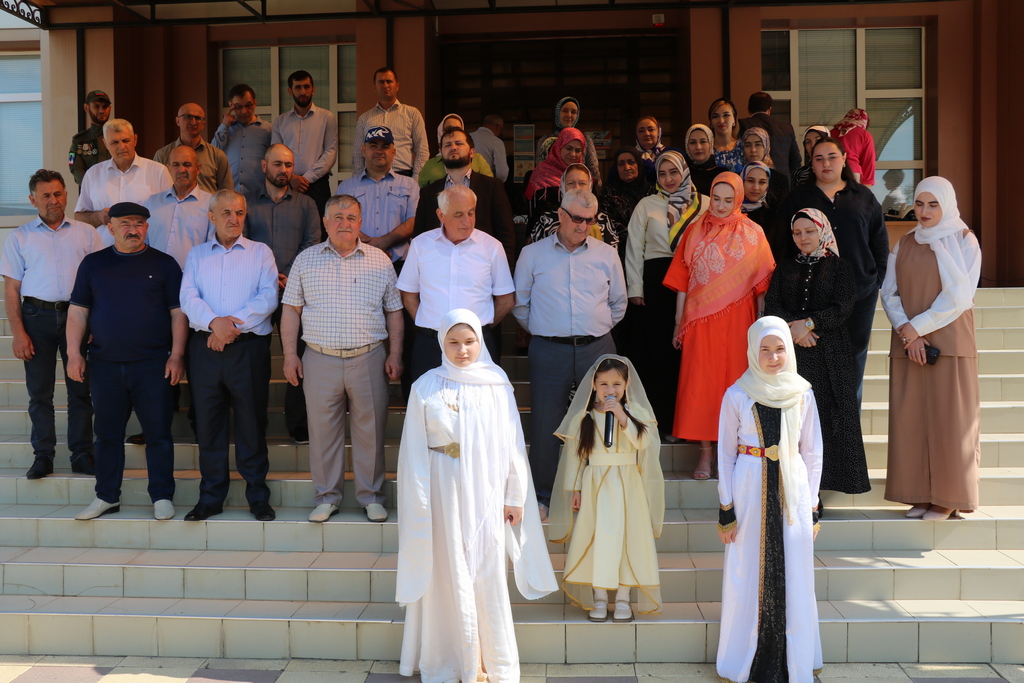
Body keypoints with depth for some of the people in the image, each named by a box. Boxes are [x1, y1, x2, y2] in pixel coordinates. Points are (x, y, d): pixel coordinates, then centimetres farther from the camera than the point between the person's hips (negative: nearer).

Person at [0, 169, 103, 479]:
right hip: (37, 316, 0)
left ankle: (82, 454, 11)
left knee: (81, 388, 2)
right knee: (39, 391, 3)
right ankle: (43, 455, 12)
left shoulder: (86, 233, 9)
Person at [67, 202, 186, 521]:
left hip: (152, 365, -2)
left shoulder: (164, 264, 4)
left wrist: (176, 355, -7)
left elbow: (178, 313, 1)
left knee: (158, 433, 1)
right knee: (107, 434, 10)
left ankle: (162, 497, 11)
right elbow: (78, 312, 9)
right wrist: (74, 353, 1)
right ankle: (107, 497, 21)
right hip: (104, 365, 3)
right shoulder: (93, 263, 10)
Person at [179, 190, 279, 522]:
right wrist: (214, 322, -17)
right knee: (208, 423, 5)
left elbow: (268, 298, -4)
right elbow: (188, 298, 1)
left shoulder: (261, 252, 9)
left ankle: (258, 497, 11)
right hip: (205, 346, 2)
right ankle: (210, 497, 16)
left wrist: (234, 324, -14)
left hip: (249, 346, -2)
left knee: (252, 423, 1)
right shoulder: (197, 255, 15)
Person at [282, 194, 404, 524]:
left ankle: (371, 496, 17)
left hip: (369, 358, 0)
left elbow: (394, 311, 10)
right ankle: (326, 497, 19)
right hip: (320, 359, 1)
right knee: (323, 431, 6)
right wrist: (290, 355, 0)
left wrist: (395, 355, 2)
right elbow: (291, 310, 8)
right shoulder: (306, 260, 8)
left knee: (370, 430, 4)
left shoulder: (380, 260, 8)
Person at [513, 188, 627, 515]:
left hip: (597, 349, 2)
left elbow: (618, 302, 19)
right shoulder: (532, 254, 5)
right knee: (545, 425, 2)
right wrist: (539, 330, 10)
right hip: (549, 352, -1)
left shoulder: (606, 254, 9)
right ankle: (543, 496, 16)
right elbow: (519, 303, 12)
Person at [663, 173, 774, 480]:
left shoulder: (752, 233, 3)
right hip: (701, 321, 1)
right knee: (700, 383, 0)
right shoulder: (696, 231, 5)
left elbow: (761, 284, 2)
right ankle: (705, 452, 10)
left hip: (737, 322, -1)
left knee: (735, 382, 3)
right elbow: (682, 281, 6)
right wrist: (679, 323, 3)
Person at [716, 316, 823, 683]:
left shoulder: (802, 394, 3)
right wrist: (726, 511, 0)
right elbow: (725, 454, 1)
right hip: (750, 491, -1)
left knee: (794, 579, 6)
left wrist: (812, 507, 6)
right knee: (748, 577, 4)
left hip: (792, 492, 2)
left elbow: (812, 453, 8)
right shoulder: (737, 395, -3)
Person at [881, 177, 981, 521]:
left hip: (950, 343, -4)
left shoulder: (964, 241, 1)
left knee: (948, 418, -2)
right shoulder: (904, 244, 13)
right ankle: (921, 494, 10)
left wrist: (917, 327, -12)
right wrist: (906, 331, -10)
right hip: (907, 346, 4)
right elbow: (888, 292, 5)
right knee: (910, 419, 2)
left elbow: (958, 297, -9)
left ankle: (949, 498, 5)